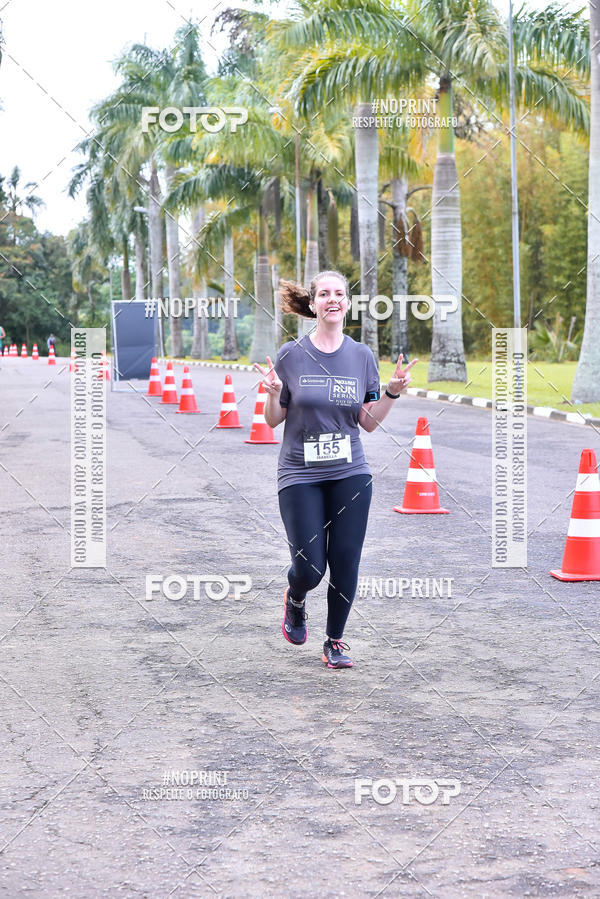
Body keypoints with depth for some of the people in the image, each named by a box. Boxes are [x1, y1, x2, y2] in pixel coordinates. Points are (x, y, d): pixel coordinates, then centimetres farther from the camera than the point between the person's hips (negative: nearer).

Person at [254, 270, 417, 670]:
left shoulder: (362, 356, 4)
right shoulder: (291, 355, -3)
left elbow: (369, 423, 6)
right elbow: (273, 420, 2)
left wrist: (393, 392, -8)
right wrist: (273, 394, -18)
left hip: (350, 474, 2)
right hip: (301, 475, -2)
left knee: (346, 564, 0)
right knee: (310, 567, -5)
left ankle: (335, 641, 21)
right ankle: (295, 599, 32)